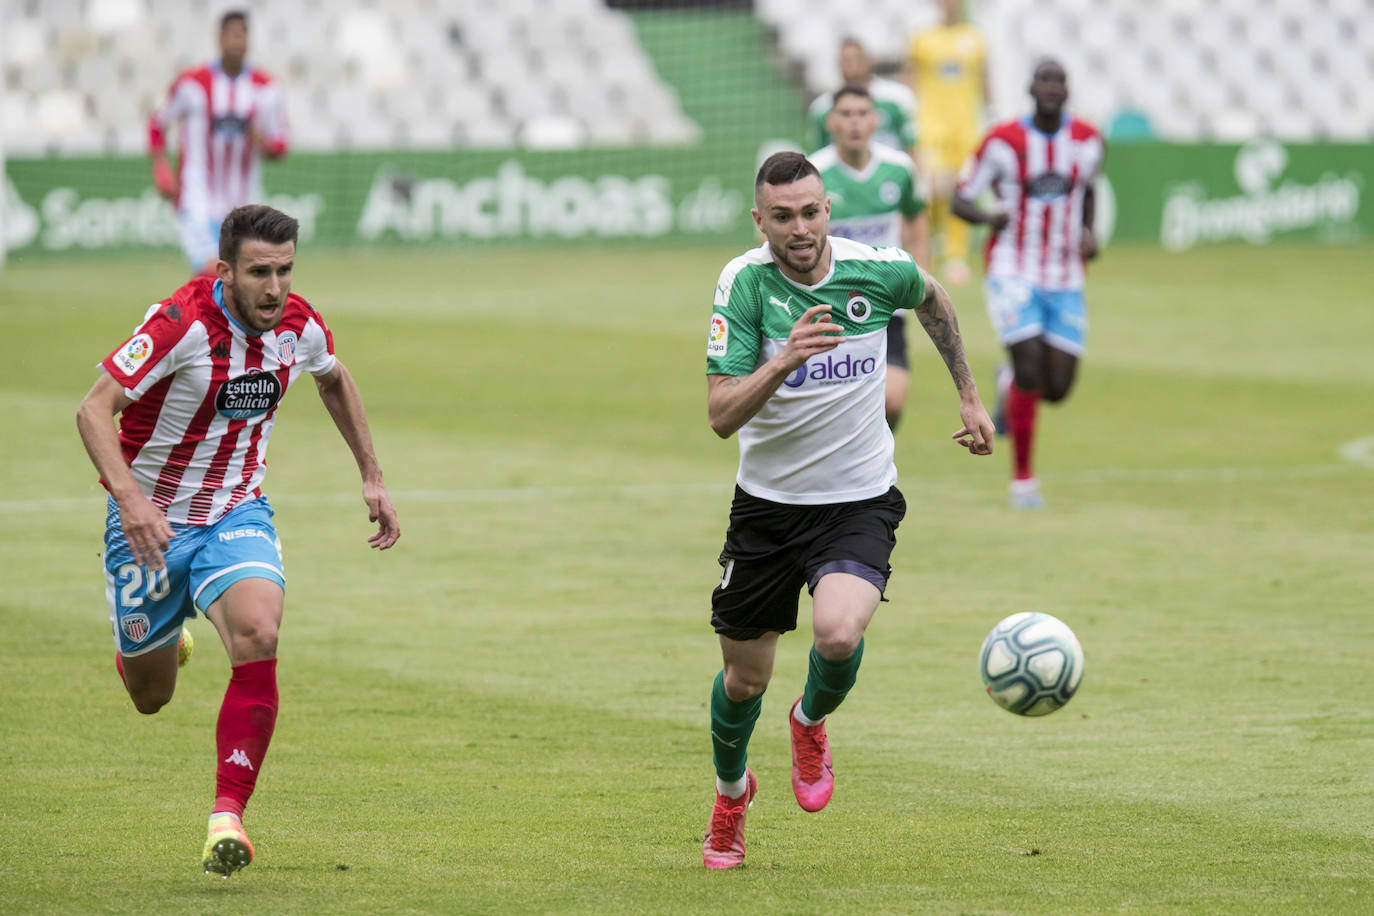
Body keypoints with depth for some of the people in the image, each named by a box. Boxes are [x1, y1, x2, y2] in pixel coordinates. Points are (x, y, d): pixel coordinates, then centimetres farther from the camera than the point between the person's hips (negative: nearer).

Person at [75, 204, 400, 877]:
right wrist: (129, 496, -45)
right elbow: (95, 409, -29)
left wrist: (372, 477, 14)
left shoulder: (300, 327, -9)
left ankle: (228, 815, -24)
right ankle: (148, 646, 52)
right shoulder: (182, 322, -25)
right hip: (151, 519, -2)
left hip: (237, 514, 2)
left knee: (258, 638, -28)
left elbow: (335, 381, 17)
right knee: (151, 698, 12)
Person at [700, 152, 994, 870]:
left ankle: (811, 722, 9)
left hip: (860, 501, 0)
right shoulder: (744, 282, -16)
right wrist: (784, 360, -39)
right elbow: (721, 415, -23)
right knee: (744, 677, 10)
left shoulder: (881, 270, -11)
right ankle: (731, 791, 43)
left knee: (838, 634, -28)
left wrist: (969, 396, 20)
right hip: (767, 504, 0)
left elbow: (931, 300, 16)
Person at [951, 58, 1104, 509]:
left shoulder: (1088, 142, 2)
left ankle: (1011, 385, 37)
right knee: (1029, 372, -17)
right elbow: (961, 199, -1)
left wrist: (1088, 233, 5)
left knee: (1057, 388, -1)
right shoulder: (1004, 142, -7)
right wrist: (988, 216, -23)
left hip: (1065, 281, 4)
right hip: (1014, 273, -3)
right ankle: (1022, 479, -2)